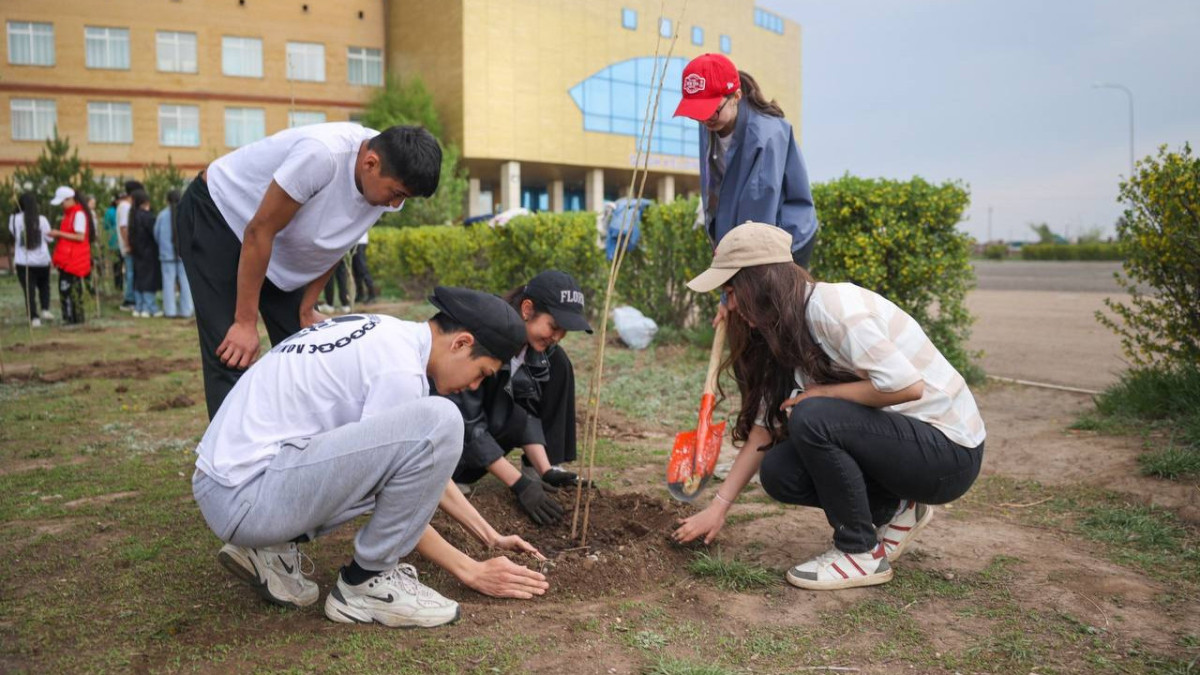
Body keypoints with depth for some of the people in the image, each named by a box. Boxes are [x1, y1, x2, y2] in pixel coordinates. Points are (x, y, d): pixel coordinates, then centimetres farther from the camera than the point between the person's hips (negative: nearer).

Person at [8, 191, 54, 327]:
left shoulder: (14, 219, -7)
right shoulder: (42, 219, -8)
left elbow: (12, 233, 9)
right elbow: (49, 237, -1)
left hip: (23, 261, -1)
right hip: (42, 260, 1)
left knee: (28, 290, 4)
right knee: (44, 286, 21)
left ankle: (34, 317, -1)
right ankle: (45, 309, 5)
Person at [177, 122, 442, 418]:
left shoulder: (387, 179, -14)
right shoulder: (322, 154, -37)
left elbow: (333, 246, 1)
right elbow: (259, 232, -29)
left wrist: (307, 308, 0)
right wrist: (245, 322, -23)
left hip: (283, 253, 7)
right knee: (232, 358, -15)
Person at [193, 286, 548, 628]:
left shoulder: (384, 333, 11)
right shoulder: (399, 368, -17)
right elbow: (391, 508, -11)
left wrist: (491, 536, 21)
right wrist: (470, 570, -1)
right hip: (245, 497, -10)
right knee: (438, 422, -21)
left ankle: (272, 547, 14)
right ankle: (366, 584, -5)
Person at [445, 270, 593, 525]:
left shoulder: (540, 348, -13)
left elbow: (528, 413, -10)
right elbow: (467, 423, -32)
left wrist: (546, 471, -22)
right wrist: (519, 484, -33)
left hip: (491, 407, 6)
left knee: (556, 364, -12)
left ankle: (540, 468, -8)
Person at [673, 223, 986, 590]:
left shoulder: (832, 305, -22)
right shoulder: (786, 332, 5)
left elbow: (906, 385, -31)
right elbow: (764, 424, 7)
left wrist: (821, 393, -18)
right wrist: (719, 505, 5)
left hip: (949, 451, -8)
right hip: (895, 438, 8)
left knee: (812, 418, -28)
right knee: (778, 473, -5)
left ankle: (862, 553, -8)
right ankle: (894, 510, 13)